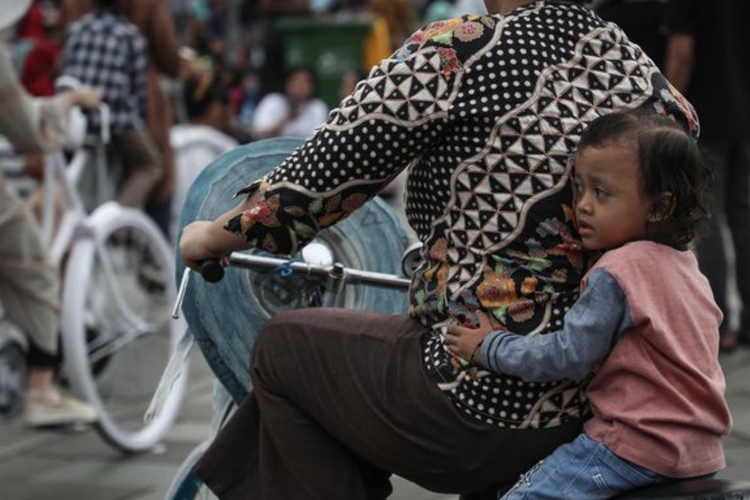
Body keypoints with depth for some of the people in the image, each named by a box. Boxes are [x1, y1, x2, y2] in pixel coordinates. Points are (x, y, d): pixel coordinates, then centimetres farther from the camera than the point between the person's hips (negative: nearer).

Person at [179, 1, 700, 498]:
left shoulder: (458, 51, -14)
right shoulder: (643, 71, 4)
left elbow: (319, 176, -7)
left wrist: (211, 238, 12)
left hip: (481, 407, -7)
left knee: (282, 347, 17)